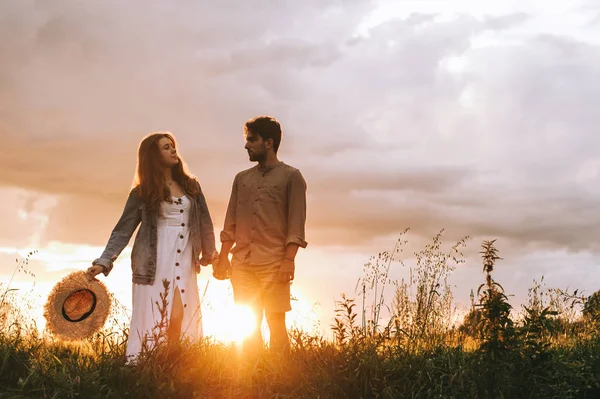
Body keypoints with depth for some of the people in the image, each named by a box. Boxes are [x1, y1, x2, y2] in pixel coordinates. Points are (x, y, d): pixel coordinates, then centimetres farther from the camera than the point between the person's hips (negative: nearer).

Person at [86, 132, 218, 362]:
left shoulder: (191, 186, 13)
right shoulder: (142, 193, 3)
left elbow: (204, 221, 18)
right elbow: (123, 230, 1)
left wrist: (209, 249, 13)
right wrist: (104, 261, -7)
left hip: (184, 262, 3)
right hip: (155, 263, -2)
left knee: (179, 320, -6)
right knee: (152, 319, -4)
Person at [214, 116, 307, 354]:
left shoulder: (291, 177, 4)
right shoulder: (241, 179, 18)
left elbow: (296, 224, -4)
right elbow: (230, 224, 16)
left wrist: (289, 260, -13)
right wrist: (223, 258, 7)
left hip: (274, 263, -4)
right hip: (242, 263, 5)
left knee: (276, 323, -4)